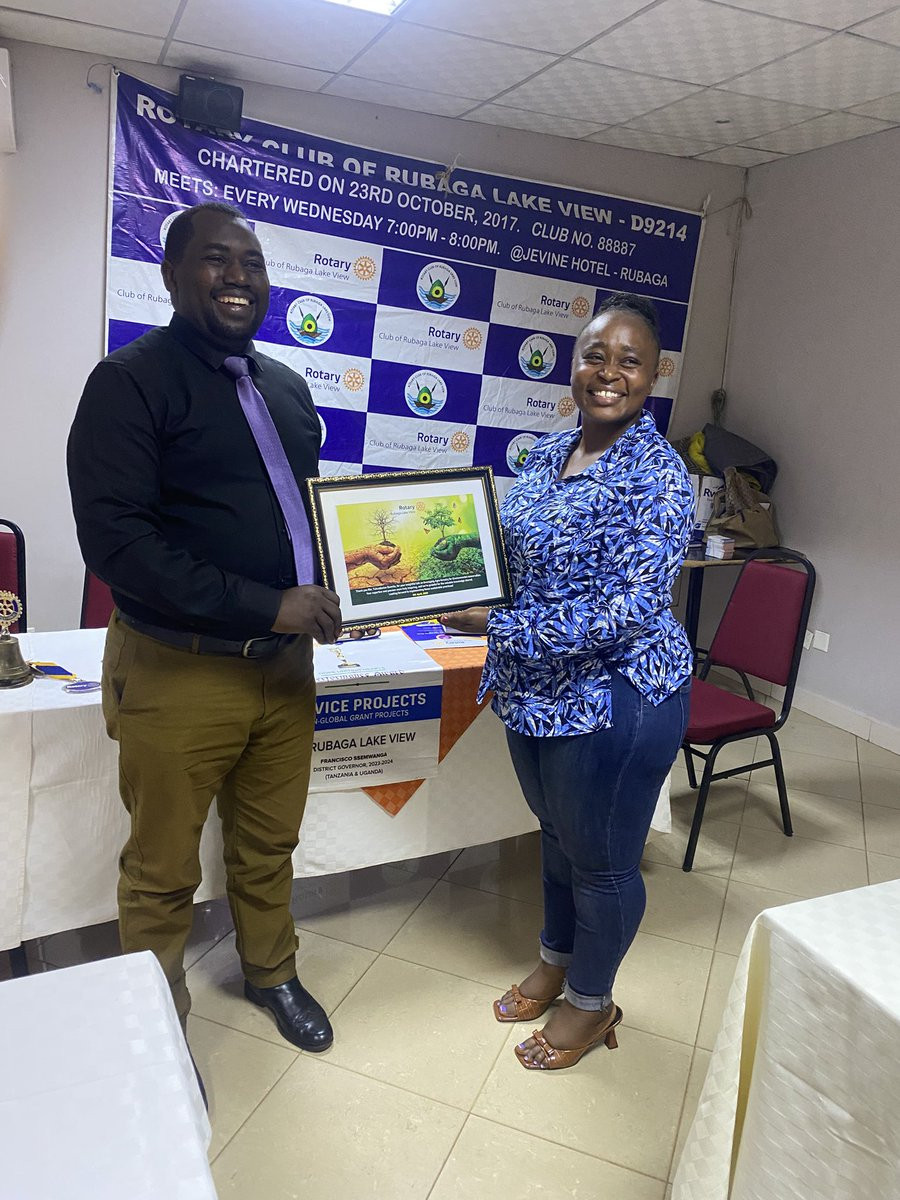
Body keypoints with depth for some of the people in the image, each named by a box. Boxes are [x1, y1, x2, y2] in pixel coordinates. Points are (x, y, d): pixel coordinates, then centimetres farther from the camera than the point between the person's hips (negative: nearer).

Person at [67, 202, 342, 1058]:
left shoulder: (285, 388, 12)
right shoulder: (131, 381, -11)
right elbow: (113, 537, -21)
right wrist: (266, 605, -24)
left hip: (283, 663, 6)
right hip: (177, 675, -6)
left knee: (268, 846, 23)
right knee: (163, 872, 12)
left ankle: (270, 972, 47)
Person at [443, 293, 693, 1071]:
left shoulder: (656, 474, -19)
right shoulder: (549, 454, 5)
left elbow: (629, 609, -26)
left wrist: (498, 628, -26)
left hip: (615, 699, -7)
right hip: (537, 687, 7)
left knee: (603, 858, 12)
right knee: (558, 833, 25)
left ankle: (591, 1001, 37)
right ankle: (556, 960, 50)